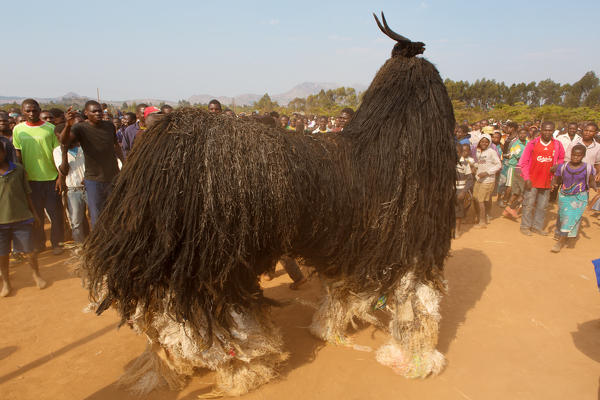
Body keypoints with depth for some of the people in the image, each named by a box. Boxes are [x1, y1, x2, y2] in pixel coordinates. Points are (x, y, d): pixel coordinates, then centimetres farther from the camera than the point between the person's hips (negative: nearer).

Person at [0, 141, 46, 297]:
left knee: (29, 251, 9)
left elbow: (26, 194, 6)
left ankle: (36, 275, 32)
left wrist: (34, 214, 8)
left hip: (22, 218, 0)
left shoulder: (18, 169, -2)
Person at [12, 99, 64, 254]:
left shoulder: (50, 128, -3)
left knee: (56, 213, 3)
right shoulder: (18, 130, 3)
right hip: (30, 179, 2)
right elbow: (18, 155, 8)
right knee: (35, 213, 11)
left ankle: (56, 243, 18)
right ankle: (38, 243, 25)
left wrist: (61, 176, -6)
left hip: (51, 178, -2)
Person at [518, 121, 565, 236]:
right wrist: (526, 178, -10)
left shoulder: (557, 145, 2)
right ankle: (525, 226, 15)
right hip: (532, 181, -3)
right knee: (529, 205, 3)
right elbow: (524, 162, -5)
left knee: (542, 206, 11)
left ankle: (537, 227, 24)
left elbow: (561, 159, 18)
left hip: (547, 181, 3)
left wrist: (556, 167, -4)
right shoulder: (532, 144, -6)